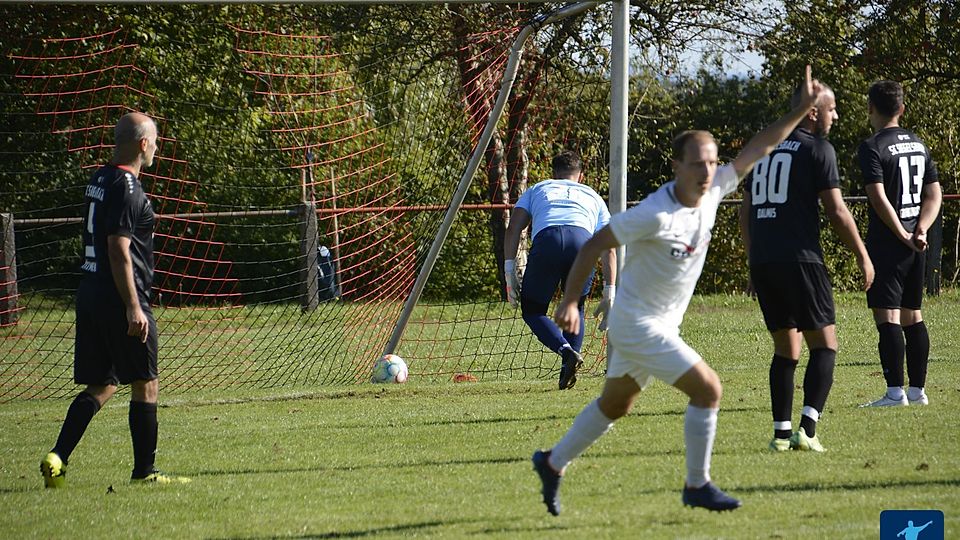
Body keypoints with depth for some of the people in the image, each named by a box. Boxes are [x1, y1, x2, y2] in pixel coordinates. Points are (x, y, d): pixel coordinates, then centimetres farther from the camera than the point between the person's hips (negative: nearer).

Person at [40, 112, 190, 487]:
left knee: (100, 386, 11)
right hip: (119, 298, -9)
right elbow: (119, 250, -20)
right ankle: (144, 471, 6)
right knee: (145, 385, 2)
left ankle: (57, 458, -1)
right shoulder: (126, 187, -14)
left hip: (91, 295, 9)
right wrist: (133, 307, -21)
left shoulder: (99, 180, 15)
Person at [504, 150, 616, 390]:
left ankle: (566, 351, -9)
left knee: (532, 310, 16)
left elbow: (513, 229, 19)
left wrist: (510, 273, 15)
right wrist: (609, 295, 25)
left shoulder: (537, 190, 36)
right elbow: (609, 247, 27)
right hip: (582, 240, 1)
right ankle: (568, 369, 9)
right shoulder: (593, 197, 37)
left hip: (546, 240, -1)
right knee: (575, 308, 25)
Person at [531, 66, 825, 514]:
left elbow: (758, 147, 2)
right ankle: (697, 486, 0)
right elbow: (594, 245, -19)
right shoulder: (655, 214, -27)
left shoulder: (713, 191, -6)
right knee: (708, 389, -13)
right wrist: (569, 301, -18)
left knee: (614, 406, 22)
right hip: (638, 324, -9)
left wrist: (801, 109, -3)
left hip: (661, 324, 9)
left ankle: (553, 463, 39)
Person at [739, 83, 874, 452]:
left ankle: (781, 433, 7)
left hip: (761, 260, 6)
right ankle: (807, 429, -16)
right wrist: (862, 256, 3)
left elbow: (745, 211, 20)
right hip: (800, 259, -6)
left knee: (785, 349, 13)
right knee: (824, 345, -1)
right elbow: (837, 211, -6)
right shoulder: (817, 149, -3)